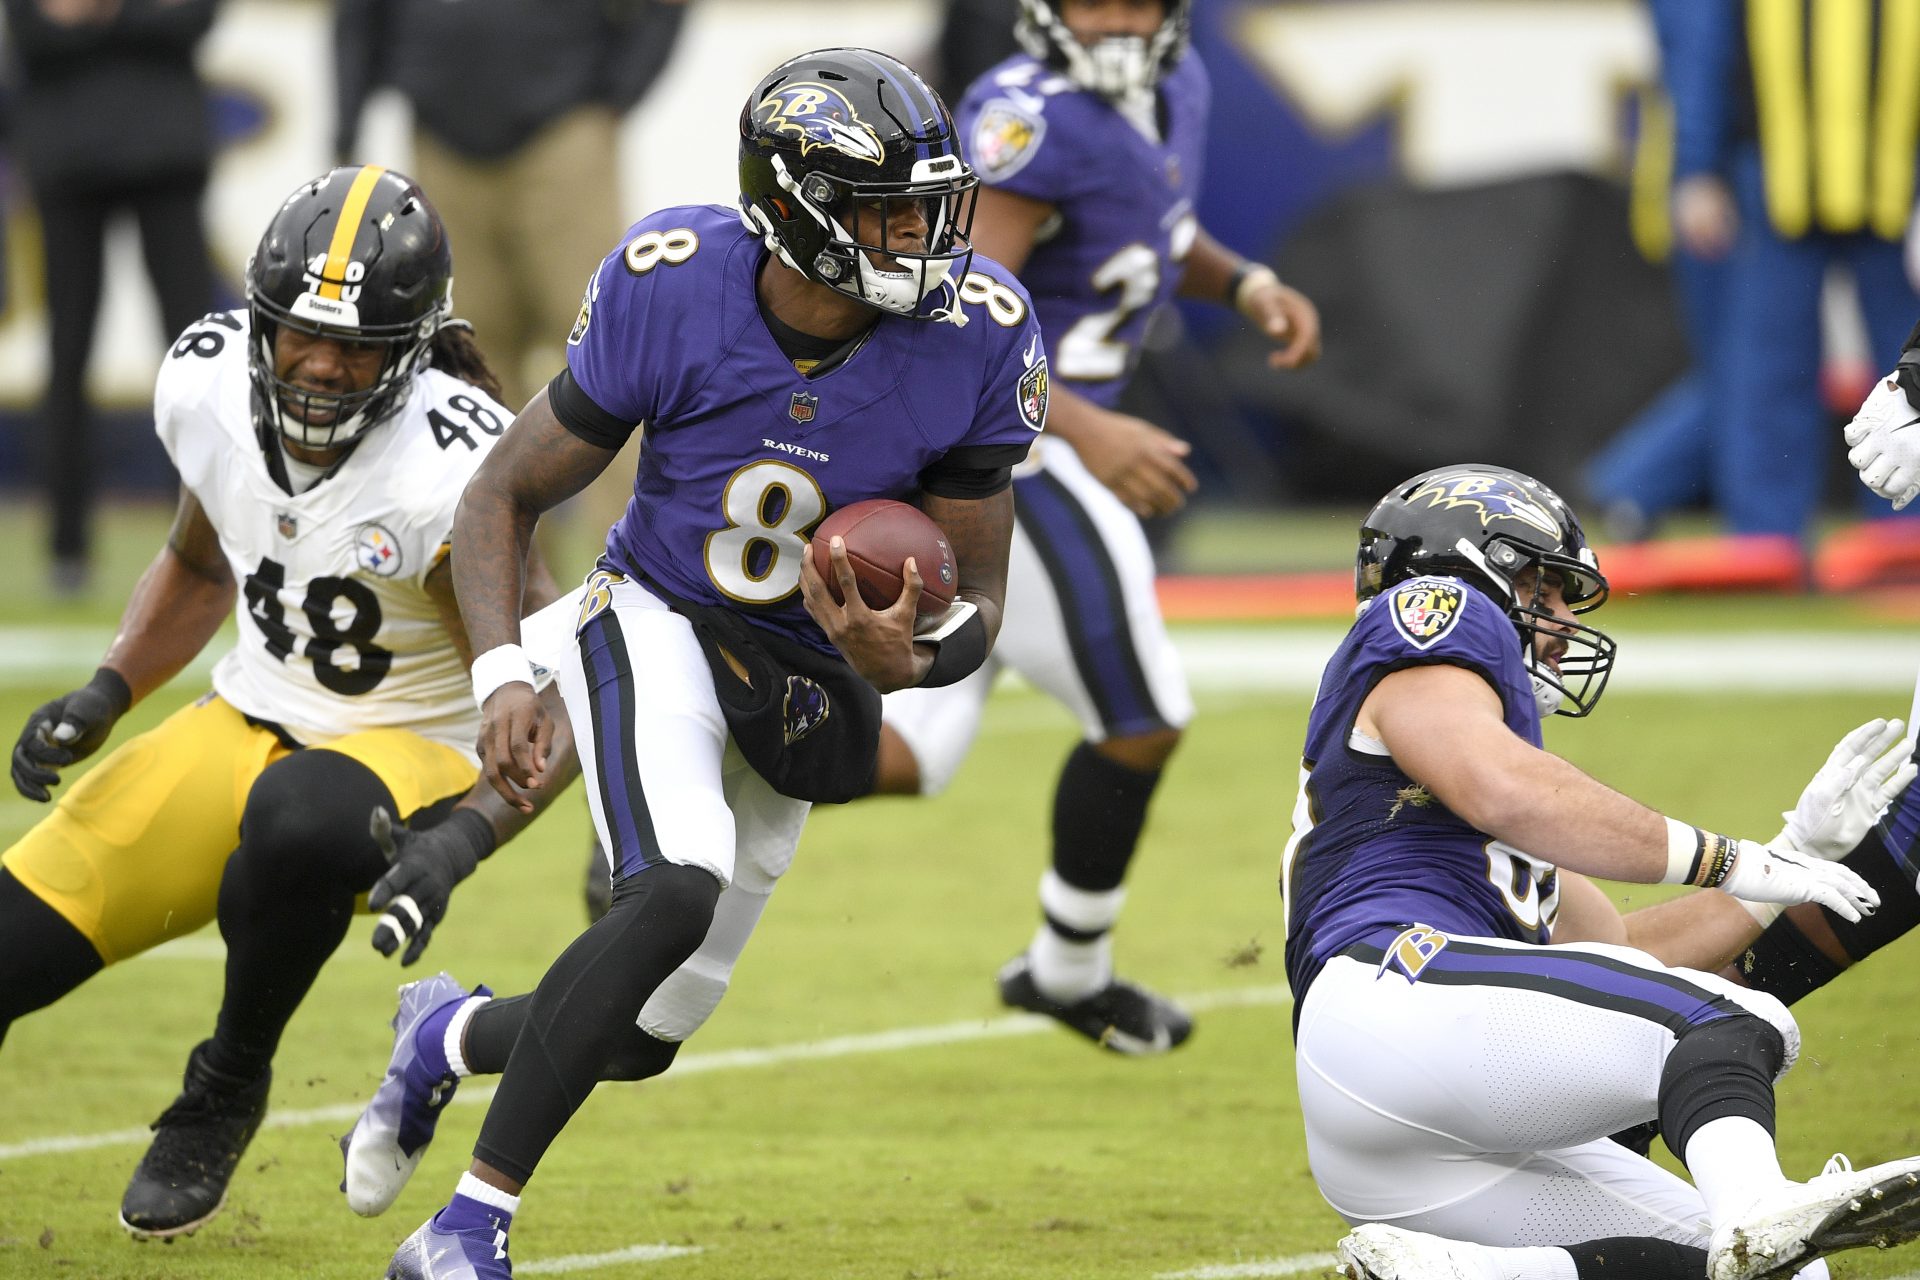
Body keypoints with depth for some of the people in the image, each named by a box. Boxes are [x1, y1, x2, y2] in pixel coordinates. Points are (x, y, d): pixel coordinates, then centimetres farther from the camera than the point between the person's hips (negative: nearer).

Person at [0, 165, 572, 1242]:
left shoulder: (454, 475, -26)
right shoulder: (209, 386, -8)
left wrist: (460, 841, -39)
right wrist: (104, 696, 0)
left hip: (413, 757, -5)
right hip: (246, 730, 5)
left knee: (300, 820, -40)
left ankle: (230, 1084, -12)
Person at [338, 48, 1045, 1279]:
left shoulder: (974, 338, -20)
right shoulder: (672, 289, -22)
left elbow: (976, 600, -8)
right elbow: (504, 497, -9)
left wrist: (911, 661, -32)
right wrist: (502, 671, -25)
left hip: (804, 675, 3)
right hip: (660, 624, -3)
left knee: (642, 1037, 6)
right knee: (679, 890, -32)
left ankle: (453, 1036, 43)